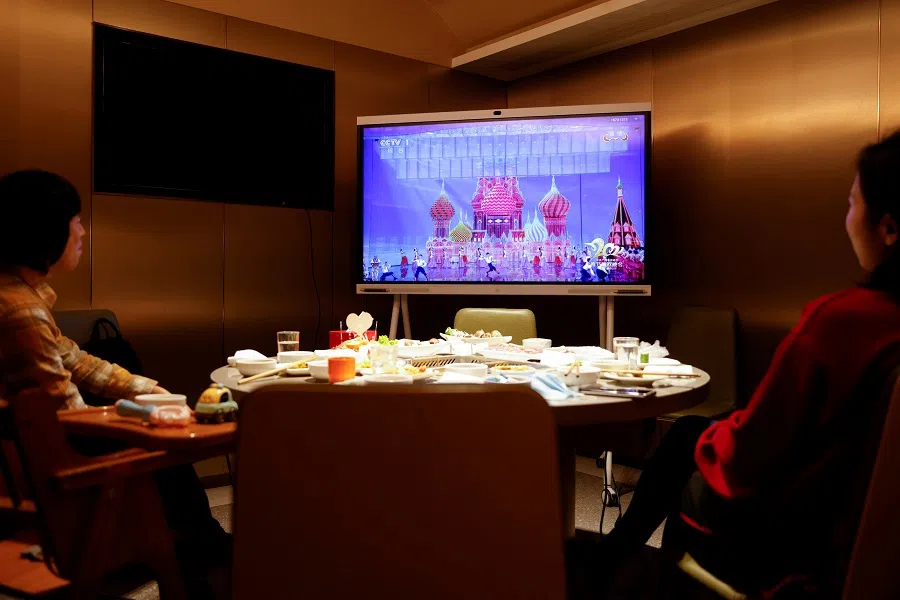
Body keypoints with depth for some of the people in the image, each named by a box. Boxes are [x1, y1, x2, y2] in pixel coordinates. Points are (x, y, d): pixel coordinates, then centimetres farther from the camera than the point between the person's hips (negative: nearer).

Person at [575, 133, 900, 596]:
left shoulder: (843, 318, -28)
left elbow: (746, 463, -22)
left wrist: (711, 440, 0)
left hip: (783, 546, -6)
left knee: (689, 437, 18)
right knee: (695, 434, 21)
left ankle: (610, 559, 37)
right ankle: (612, 555, 37)